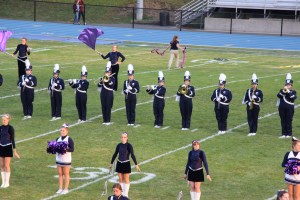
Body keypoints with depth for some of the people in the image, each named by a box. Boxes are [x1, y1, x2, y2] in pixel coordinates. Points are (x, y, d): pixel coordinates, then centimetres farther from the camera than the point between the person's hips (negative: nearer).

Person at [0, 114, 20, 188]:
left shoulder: (10, 128, -11)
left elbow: (12, 139, -11)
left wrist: (14, 151, -12)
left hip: (8, 147, -5)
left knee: (7, 165, -3)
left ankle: (7, 182, 5)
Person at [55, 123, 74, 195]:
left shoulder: (69, 139, -9)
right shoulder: (58, 139, 8)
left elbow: (72, 149, -13)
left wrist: (66, 149, -27)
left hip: (66, 160, -5)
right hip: (58, 159, 5)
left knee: (66, 174, 3)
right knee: (60, 174, 9)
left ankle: (66, 189, 10)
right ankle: (60, 188, 16)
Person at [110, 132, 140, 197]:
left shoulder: (129, 145, -11)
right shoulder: (119, 145, 2)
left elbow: (132, 155, -17)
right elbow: (115, 154, 12)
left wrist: (136, 164, -24)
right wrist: (111, 163, 18)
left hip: (126, 164, -4)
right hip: (119, 164, 4)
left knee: (126, 180, 3)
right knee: (120, 179, 8)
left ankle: (126, 194, 10)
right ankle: (122, 193, 17)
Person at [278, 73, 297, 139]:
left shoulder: (293, 91, 6)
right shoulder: (281, 90, 13)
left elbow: (293, 97, -14)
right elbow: (278, 95, -7)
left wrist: (288, 91, -16)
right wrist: (283, 91, -19)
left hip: (289, 108, -3)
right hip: (282, 108, 3)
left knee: (289, 121, -3)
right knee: (283, 121, 4)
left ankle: (289, 134, 2)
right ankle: (284, 134, 9)